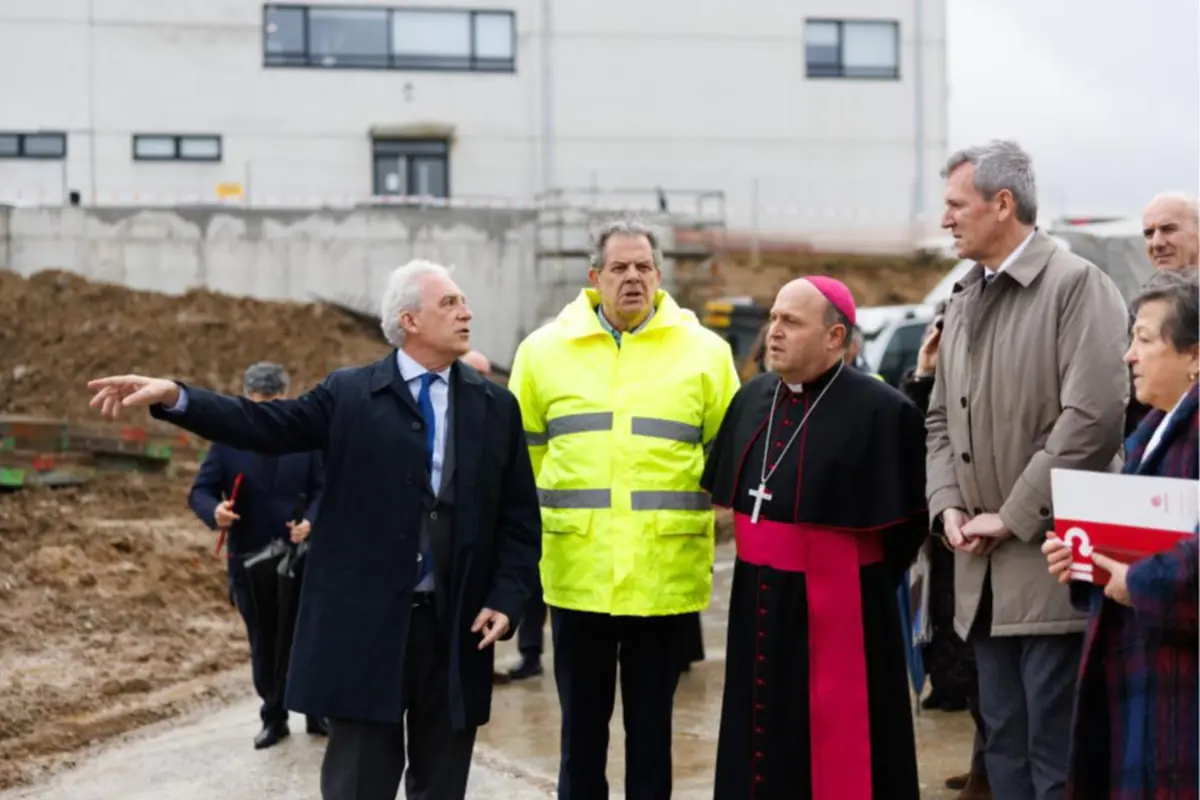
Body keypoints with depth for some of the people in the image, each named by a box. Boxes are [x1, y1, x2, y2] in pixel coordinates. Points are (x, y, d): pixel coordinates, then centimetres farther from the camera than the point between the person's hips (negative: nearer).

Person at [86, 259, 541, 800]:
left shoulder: (496, 406, 7)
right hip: (364, 623, -2)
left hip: (457, 627, 2)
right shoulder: (349, 393, 3)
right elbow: (267, 426, -10)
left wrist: (506, 599, -6)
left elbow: (520, 518, 7)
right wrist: (174, 396, -23)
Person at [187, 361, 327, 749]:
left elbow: (322, 489, 1)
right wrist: (214, 511, -28)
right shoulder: (227, 440, -4)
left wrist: (310, 521, -19)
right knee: (263, 644, 10)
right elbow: (201, 490, -5)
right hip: (250, 560, 0)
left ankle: (318, 713, 23)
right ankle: (274, 718, 23)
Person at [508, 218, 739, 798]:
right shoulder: (544, 349, 5)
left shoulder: (704, 352, 2)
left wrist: (689, 513, 4)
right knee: (582, 728, 11)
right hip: (577, 574, 1)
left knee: (651, 729, 10)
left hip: (666, 575, -1)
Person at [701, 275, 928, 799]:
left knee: (837, 754, 3)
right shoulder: (753, 398, 6)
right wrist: (761, 558, 13)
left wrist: (854, 575, 0)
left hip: (838, 611, -6)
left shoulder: (880, 411, -15)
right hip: (758, 607, 6)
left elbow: (905, 522, -10)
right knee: (762, 749, 14)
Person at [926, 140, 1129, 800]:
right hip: (984, 573, 7)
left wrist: (1015, 516, -14)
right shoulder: (963, 300, 15)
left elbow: (1094, 416, -18)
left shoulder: (1077, 285, -9)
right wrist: (948, 504, 3)